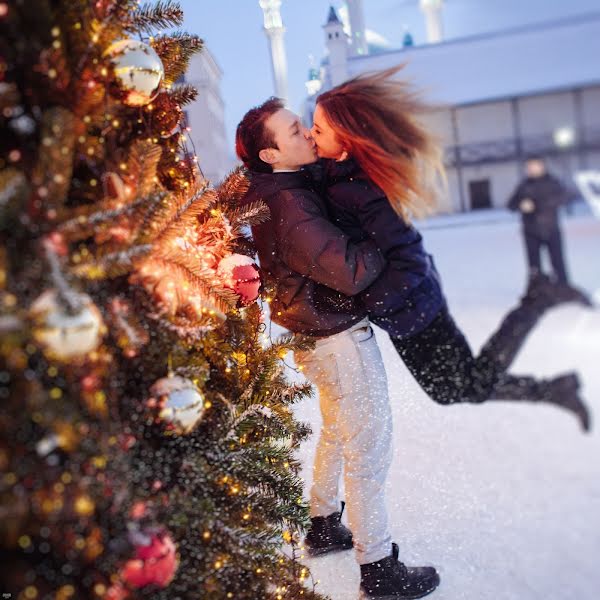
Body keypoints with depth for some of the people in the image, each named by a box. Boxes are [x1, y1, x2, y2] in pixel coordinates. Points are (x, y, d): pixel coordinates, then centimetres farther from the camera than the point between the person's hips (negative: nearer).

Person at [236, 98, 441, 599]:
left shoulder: (282, 191, 5)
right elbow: (351, 271, -31)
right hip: (338, 337, -10)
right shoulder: (289, 207, -26)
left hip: (319, 332, 10)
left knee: (337, 433, 25)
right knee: (370, 447, 2)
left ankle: (323, 526, 42)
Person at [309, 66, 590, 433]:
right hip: (409, 304, 9)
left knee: (473, 384, 12)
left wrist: (370, 303, -23)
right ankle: (553, 391, 33)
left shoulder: (357, 189, -29)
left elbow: (409, 258, -29)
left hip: (410, 309, -9)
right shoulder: (339, 172, -2)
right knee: (447, 391, 22)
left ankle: (536, 303, 16)